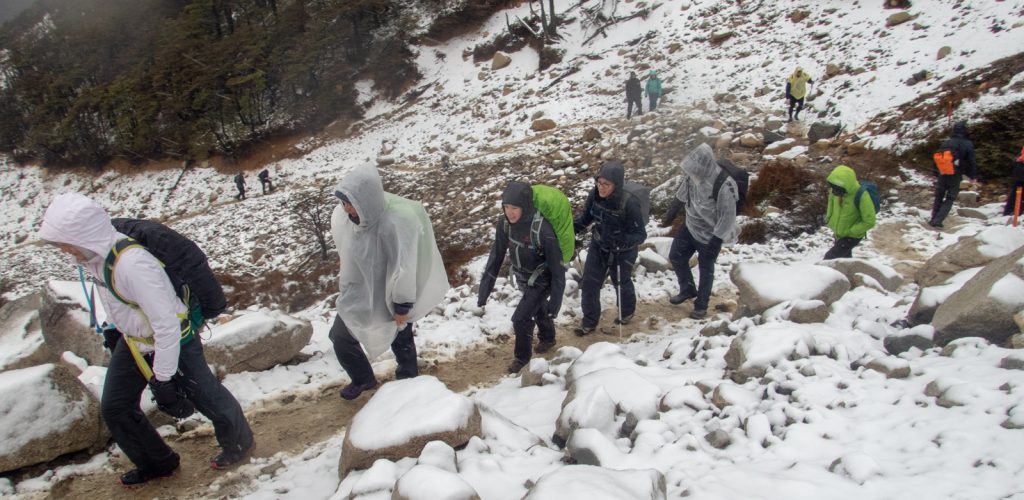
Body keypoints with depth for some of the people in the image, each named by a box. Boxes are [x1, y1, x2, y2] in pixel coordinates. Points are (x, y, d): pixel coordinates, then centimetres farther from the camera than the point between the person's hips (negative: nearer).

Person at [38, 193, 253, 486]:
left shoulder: (133, 263, -36)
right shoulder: (95, 253, -9)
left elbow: (167, 324, -33)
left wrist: (163, 378, -26)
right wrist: (112, 328, 25)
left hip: (174, 342, -9)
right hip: (133, 340, 9)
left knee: (207, 399, 8)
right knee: (114, 408, 14)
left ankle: (238, 443, 36)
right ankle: (158, 464, 34)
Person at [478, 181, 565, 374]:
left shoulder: (543, 230, -37)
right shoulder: (504, 223, -20)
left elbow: (557, 268, -27)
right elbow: (496, 256, -9)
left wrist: (555, 302, -25)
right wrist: (484, 289, -9)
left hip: (542, 281, -6)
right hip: (524, 279, 6)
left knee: (520, 319, -6)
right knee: (538, 309, 28)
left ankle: (523, 357, 22)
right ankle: (547, 338, 57)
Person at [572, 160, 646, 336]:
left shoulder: (629, 203, -33)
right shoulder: (595, 195, -18)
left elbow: (640, 234, -26)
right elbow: (586, 218, 0)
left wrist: (622, 241, -43)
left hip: (622, 252, -4)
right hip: (598, 247, 4)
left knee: (621, 283, 20)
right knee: (589, 283, 6)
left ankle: (627, 311, 51)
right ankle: (589, 322, 27)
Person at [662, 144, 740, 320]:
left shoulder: (724, 188, -35)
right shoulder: (693, 175, -16)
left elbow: (727, 219, -26)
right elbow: (681, 196, 2)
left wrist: (714, 243, -21)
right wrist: (670, 215, 14)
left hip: (710, 236, -6)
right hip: (690, 227, 6)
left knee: (705, 269, 11)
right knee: (676, 257, 15)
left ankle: (701, 304, 33)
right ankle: (688, 290, 39)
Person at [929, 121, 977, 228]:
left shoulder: (946, 143, 2)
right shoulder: (968, 145, -7)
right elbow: (971, 162, -3)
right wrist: (973, 176, 10)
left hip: (942, 175, 3)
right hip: (956, 177, -3)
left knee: (938, 198, 16)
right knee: (949, 200, 5)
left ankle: (933, 219, 16)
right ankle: (937, 221, -7)